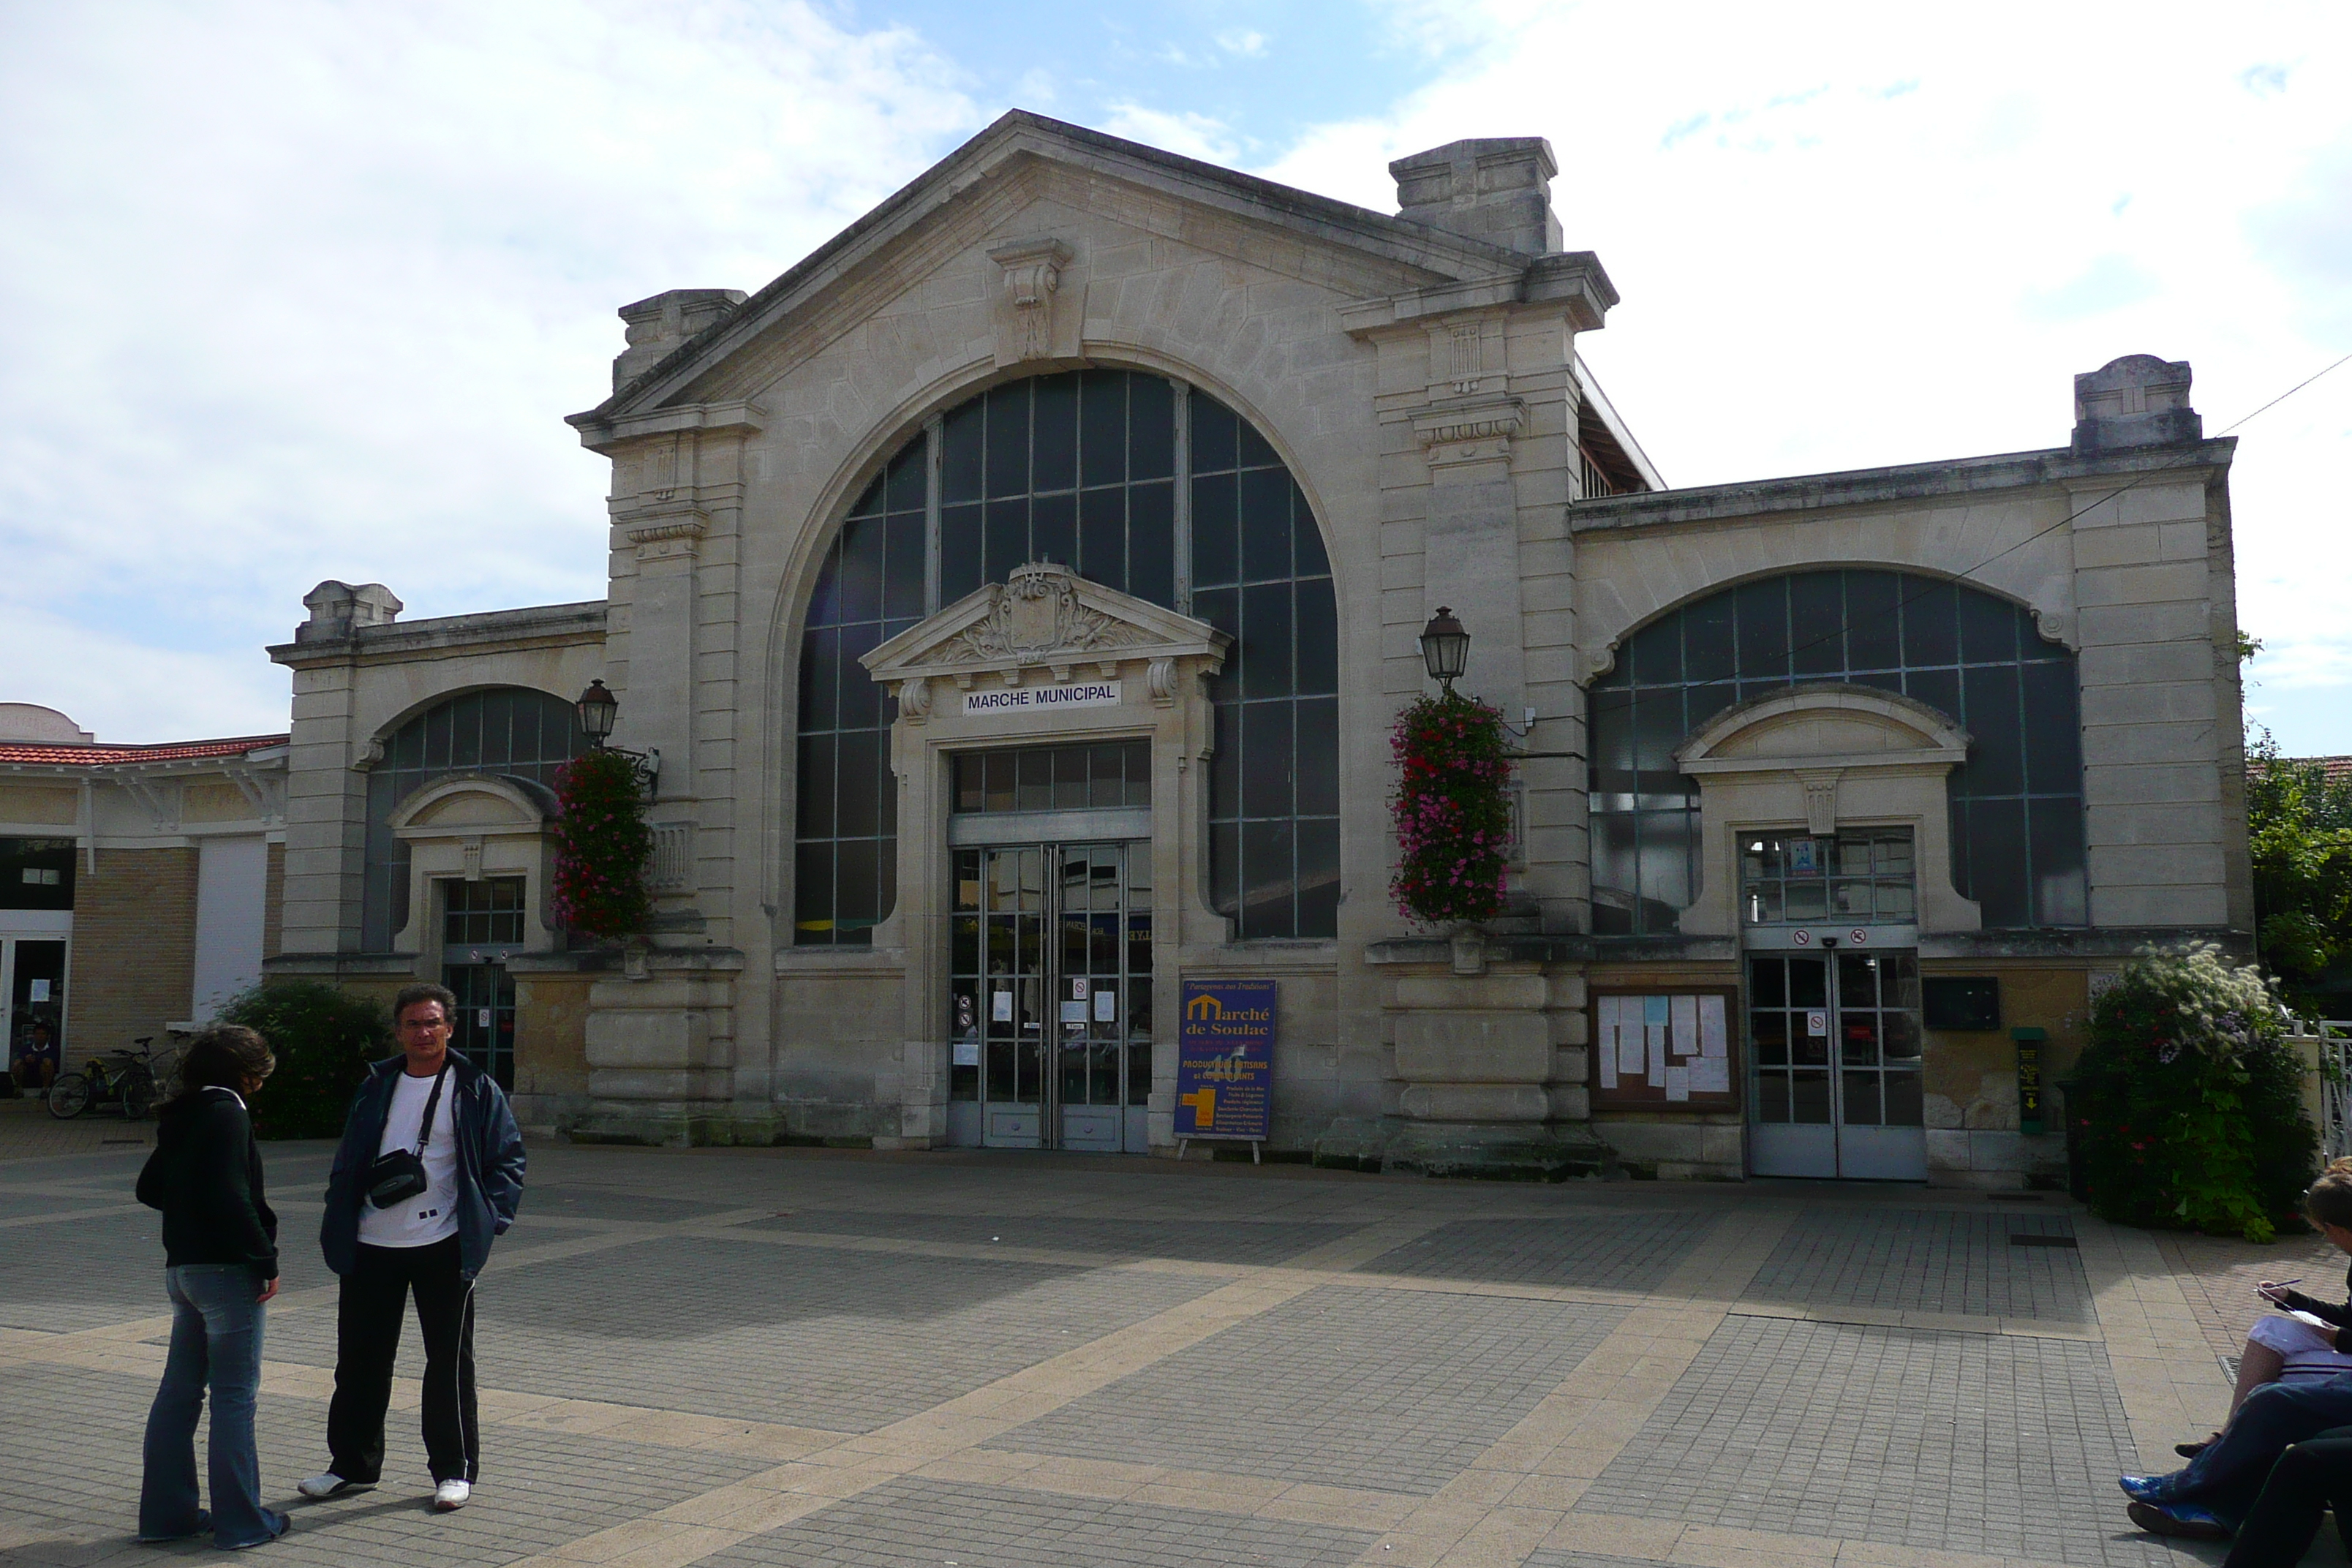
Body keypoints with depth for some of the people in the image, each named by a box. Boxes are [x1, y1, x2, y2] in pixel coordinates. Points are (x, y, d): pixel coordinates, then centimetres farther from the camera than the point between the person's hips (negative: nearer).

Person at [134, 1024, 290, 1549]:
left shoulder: (180, 1116, 12)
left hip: (182, 1266, 9)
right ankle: (240, 1520, 3)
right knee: (235, 1395, -2)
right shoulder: (228, 1114, -15)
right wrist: (267, 1259, -17)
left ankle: (165, 1511, 21)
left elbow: (149, 1187, 20)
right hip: (225, 1269, -9)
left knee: (180, 1390, 14)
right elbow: (233, 1198, -22)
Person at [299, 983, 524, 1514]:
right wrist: (338, 1228, 3)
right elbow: (348, 1164, 13)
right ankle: (353, 1465, 28)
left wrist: (490, 1220, -9)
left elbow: (508, 1161, 1)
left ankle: (454, 1471, 16)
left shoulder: (477, 1090, -1)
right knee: (359, 1359, 11)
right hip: (373, 1246, 4)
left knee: (449, 1361, 4)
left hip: (444, 1246, -3)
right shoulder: (376, 1088, 10)